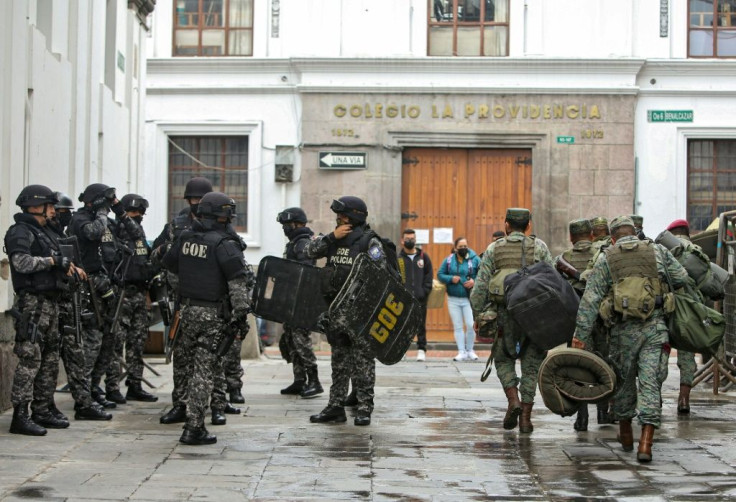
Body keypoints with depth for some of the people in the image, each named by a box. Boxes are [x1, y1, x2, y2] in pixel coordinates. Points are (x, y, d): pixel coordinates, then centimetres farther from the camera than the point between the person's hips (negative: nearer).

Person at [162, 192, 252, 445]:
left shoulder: (185, 238, 5)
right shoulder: (224, 244, -15)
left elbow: (169, 263, 22)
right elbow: (238, 282, -19)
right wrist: (241, 314, -15)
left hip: (188, 310, 6)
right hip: (213, 315, -6)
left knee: (198, 363, 23)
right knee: (204, 369, -3)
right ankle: (194, 428, -3)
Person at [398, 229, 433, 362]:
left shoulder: (423, 257, 9)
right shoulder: (398, 258, 3)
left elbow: (429, 275, 10)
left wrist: (424, 292, -1)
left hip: (420, 299, 1)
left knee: (421, 325, 5)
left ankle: (421, 349, 11)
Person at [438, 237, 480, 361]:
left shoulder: (474, 259, -2)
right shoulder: (449, 260, 4)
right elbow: (440, 274, 6)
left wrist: (475, 281, -16)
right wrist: (450, 278, -11)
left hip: (469, 299, -2)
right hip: (453, 299, 2)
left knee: (470, 325, -8)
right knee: (457, 326, 5)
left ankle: (470, 351, 11)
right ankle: (461, 352, 12)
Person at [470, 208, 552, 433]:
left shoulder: (494, 249, 6)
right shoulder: (539, 247, 5)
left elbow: (480, 287, 1)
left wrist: (478, 315, 7)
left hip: (504, 313, 0)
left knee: (503, 359, 18)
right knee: (531, 365, 9)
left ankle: (513, 400, -3)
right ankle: (525, 417, 6)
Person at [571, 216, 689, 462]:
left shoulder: (605, 259, 5)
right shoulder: (658, 251, 8)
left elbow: (590, 300, 0)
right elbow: (682, 280, 8)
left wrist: (581, 335, 0)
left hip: (624, 329, 1)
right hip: (656, 328, 0)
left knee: (624, 380, 19)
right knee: (650, 383, -2)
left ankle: (626, 435, 34)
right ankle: (645, 444, -14)